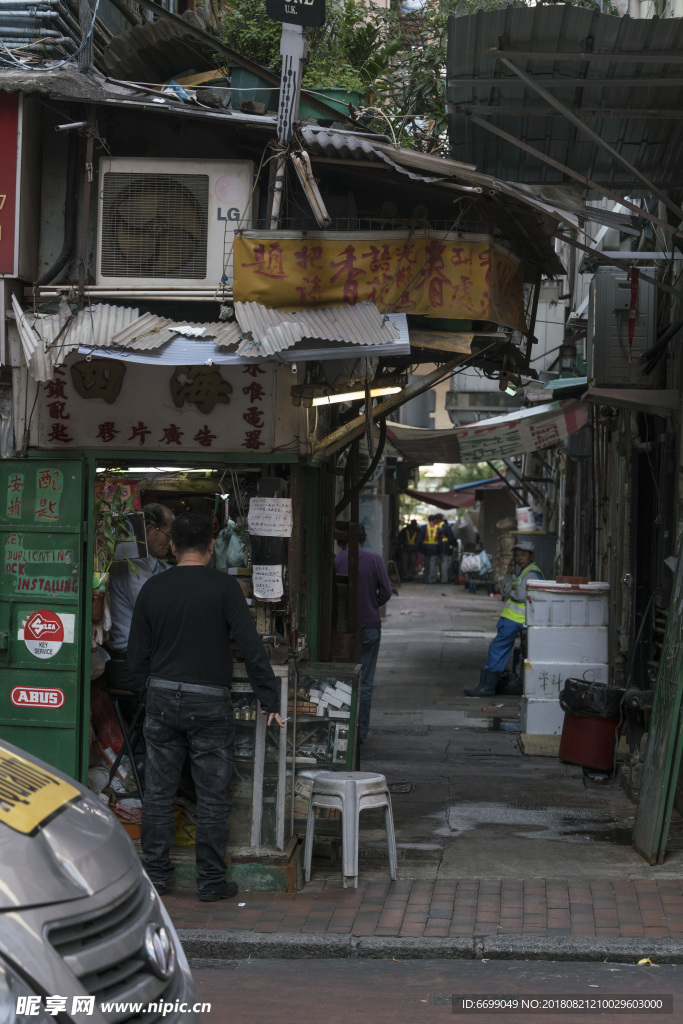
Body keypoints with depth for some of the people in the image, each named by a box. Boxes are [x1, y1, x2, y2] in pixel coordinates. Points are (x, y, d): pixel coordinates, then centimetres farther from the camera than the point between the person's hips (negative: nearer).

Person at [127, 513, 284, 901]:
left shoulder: (153, 589, 3)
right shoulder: (223, 587, -8)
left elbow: (136, 655, 7)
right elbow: (252, 646, -11)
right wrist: (270, 700, -5)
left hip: (162, 698, 3)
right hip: (210, 702, -3)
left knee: (159, 793, 10)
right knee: (213, 797, 4)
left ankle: (156, 875, 15)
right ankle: (212, 881, 7)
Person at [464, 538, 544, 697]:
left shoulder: (532, 573, -12)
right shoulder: (522, 571, 19)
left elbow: (521, 595, -23)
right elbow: (505, 591, 12)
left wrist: (510, 593, -3)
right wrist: (509, 574, -1)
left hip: (515, 618, -10)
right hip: (510, 617, 10)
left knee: (497, 648, -11)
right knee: (502, 649, 12)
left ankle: (487, 686, -10)